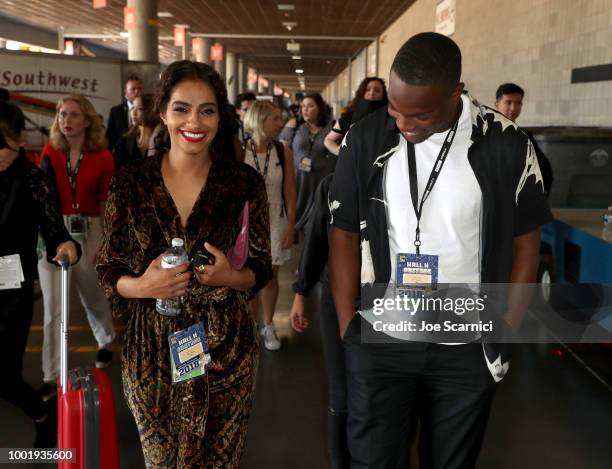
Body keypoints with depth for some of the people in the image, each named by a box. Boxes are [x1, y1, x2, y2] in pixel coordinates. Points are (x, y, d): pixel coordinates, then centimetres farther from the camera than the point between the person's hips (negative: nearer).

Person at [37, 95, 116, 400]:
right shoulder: (50, 152, -1)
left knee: (92, 296, 18)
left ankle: (106, 341, 47)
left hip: (89, 232, -1)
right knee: (53, 306, 0)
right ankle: (51, 375, 10)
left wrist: (107, 241, 0)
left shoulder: (102, 157, -6)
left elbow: (105, 202, -1)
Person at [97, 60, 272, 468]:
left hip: (225, 347, -1)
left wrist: (232, 277, -19)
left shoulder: (245, 182, -5)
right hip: (151, 346, 1)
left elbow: (262, 270, 2)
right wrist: (141, 286, -19)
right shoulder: (131, 182, -4)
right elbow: (108, 269, 2)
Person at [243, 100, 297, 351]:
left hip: (275, 223, 1)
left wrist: (291, 225, -5)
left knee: (271, 276, 10)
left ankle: (268, 327, 27)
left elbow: (290, 191, -2)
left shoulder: (283, 151, -6)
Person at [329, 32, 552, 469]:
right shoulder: (365, 139, -7)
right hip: (379, 341, 0)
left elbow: (525, 245, 1)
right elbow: (344, 238, -1)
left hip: (469, 349, 0)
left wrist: (505, 335, 1)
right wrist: (347, 331, -2)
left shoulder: (507, 145, -9)